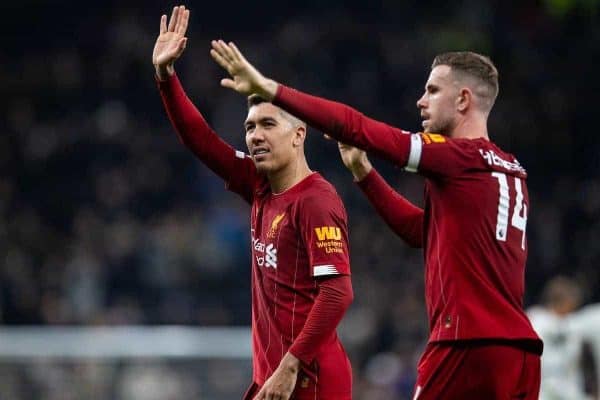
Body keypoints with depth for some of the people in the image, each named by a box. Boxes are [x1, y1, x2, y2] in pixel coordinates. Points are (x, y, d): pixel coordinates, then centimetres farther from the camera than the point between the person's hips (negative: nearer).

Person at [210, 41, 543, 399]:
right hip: (520, 347, 8)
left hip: (468, 345, -8)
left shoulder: (459, 157, -6)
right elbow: (425, 230, 26)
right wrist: (365, 174, 24)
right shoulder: (513, 173, 18)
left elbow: (355, 128, -9)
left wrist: (268, 88, -5)